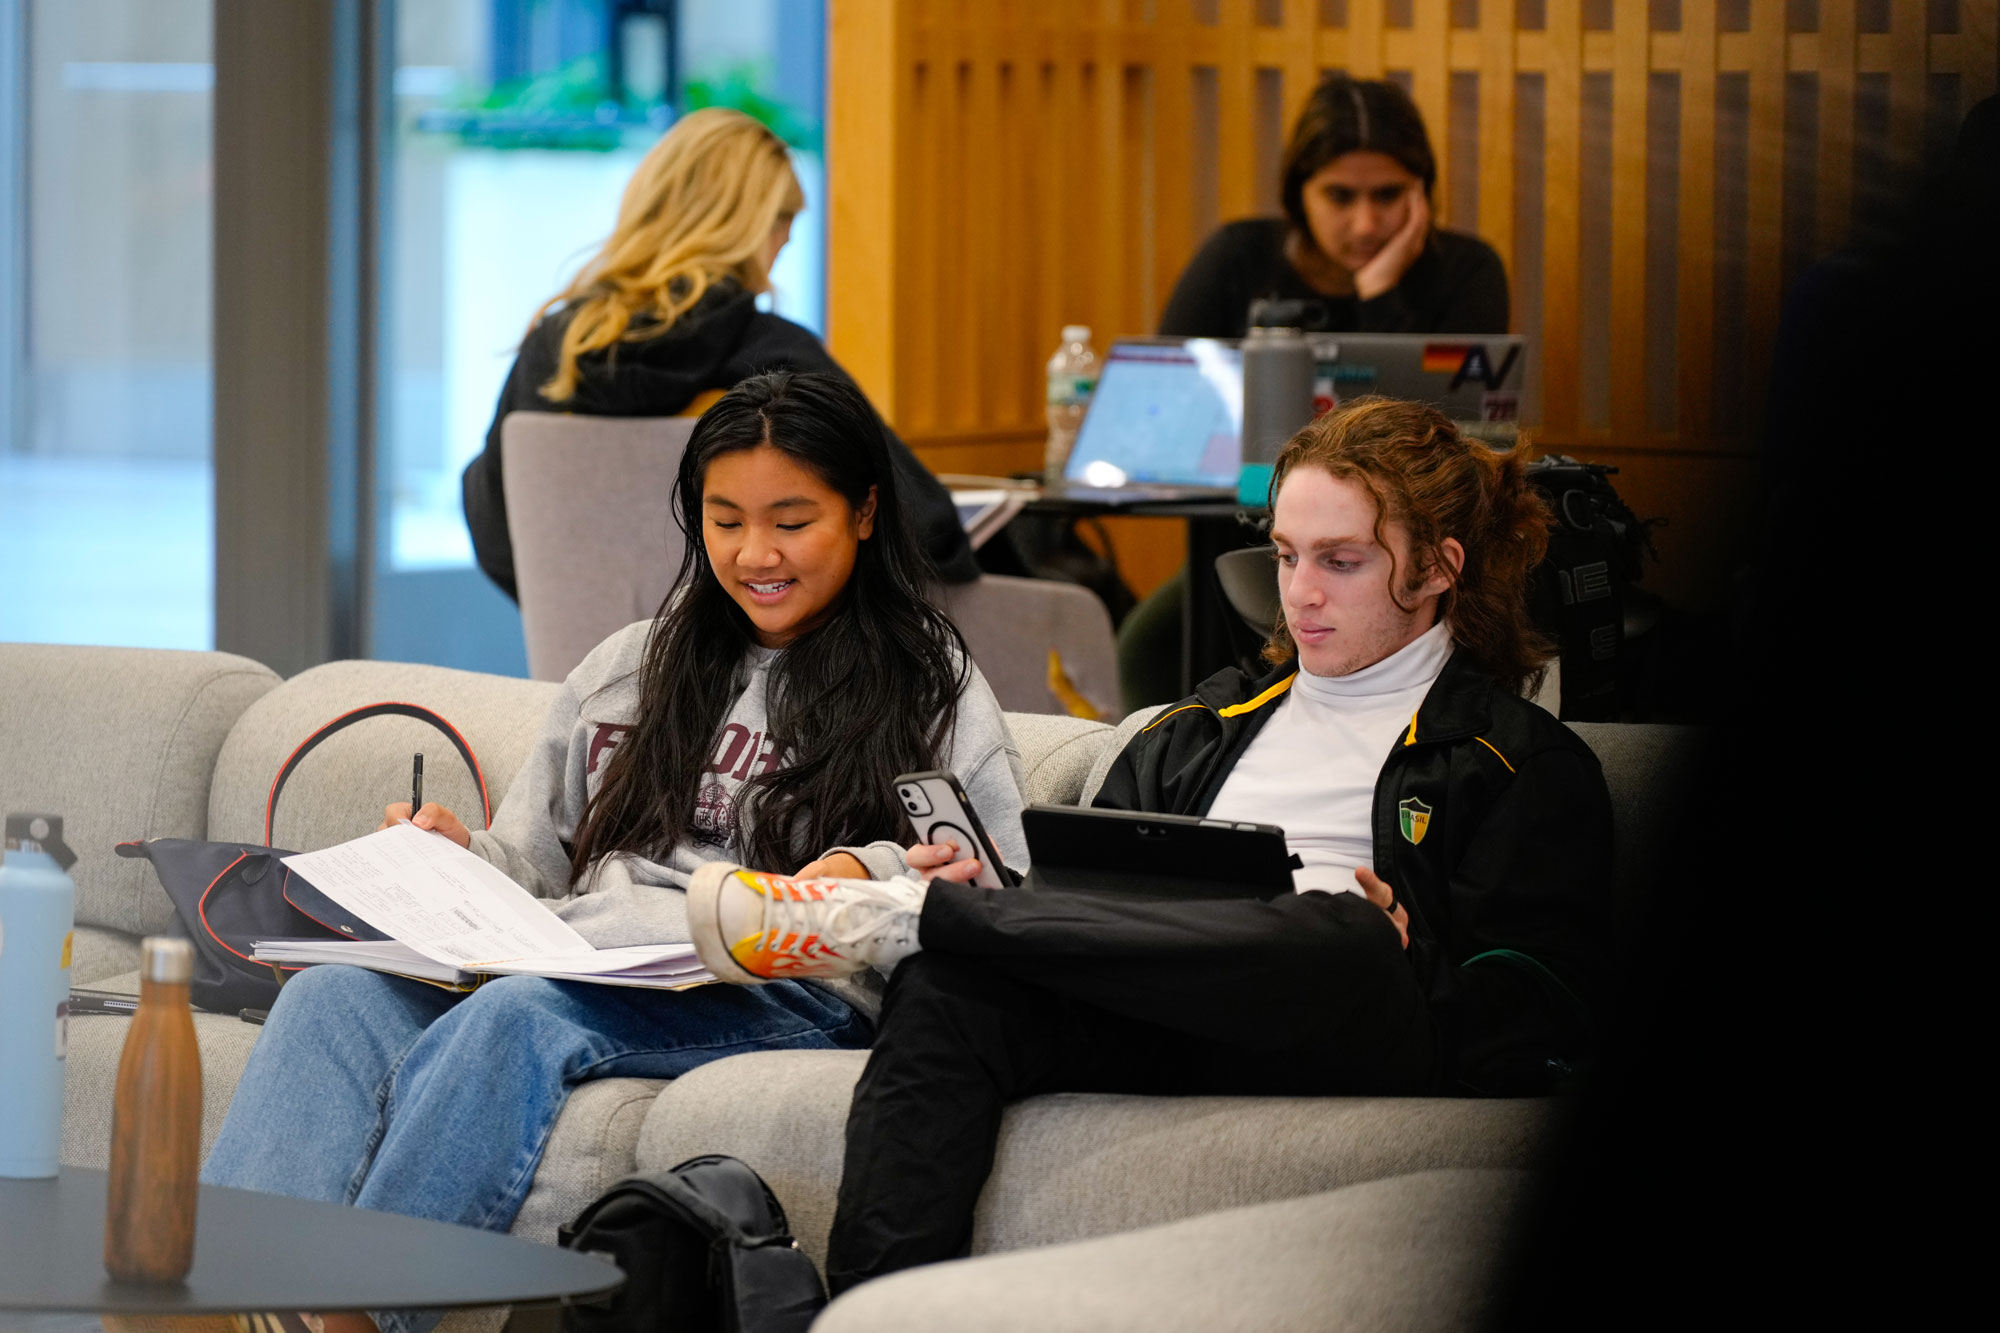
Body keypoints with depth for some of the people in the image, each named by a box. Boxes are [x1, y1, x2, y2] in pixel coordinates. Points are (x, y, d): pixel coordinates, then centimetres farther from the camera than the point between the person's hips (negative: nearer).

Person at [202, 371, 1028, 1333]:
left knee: (512, 1020, -37)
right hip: (580, 965, 5)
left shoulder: (932, 690, 12)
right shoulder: (626, 668, 27)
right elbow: (536, 865, 27)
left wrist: (871, 878, -16)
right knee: (333, 995, -26)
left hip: (780, 997, -5)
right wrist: (461, 857, 5)